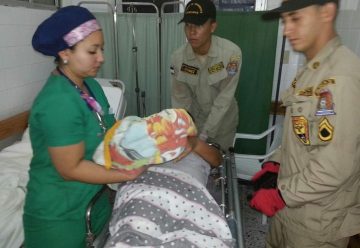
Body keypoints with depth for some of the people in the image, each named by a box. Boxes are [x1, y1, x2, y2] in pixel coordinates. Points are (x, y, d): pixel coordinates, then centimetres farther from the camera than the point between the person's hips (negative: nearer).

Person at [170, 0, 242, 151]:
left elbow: (224, 98, -23)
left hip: (223, 121, -1)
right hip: (194, 120, 2)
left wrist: (204, 135, -24)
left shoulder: (231, 53, -26)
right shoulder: (178, 57, -17)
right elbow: (180, 99, -10)